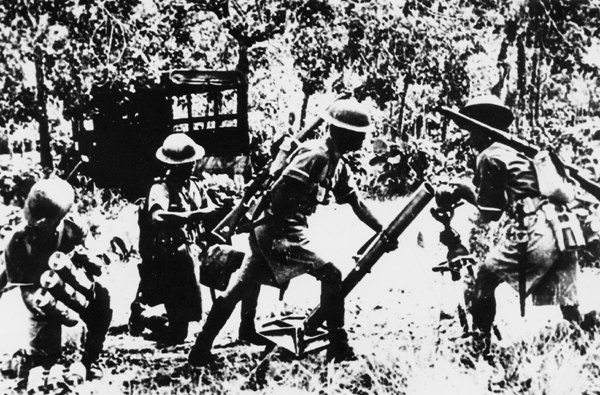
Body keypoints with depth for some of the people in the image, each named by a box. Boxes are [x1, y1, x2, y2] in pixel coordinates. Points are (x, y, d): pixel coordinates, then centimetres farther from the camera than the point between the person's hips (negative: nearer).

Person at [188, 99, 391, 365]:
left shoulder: (337, 164, 14)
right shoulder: (315, 155, -17)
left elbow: (356, 203, 21)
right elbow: (279, 191, -24)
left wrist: (383, 231, 19)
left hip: (266, 232, 10)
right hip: (279, 231, -10)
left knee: (242, 288, 16)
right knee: (330, 274, -11)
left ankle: (201, 350, 27)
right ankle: (338, 346, -7)